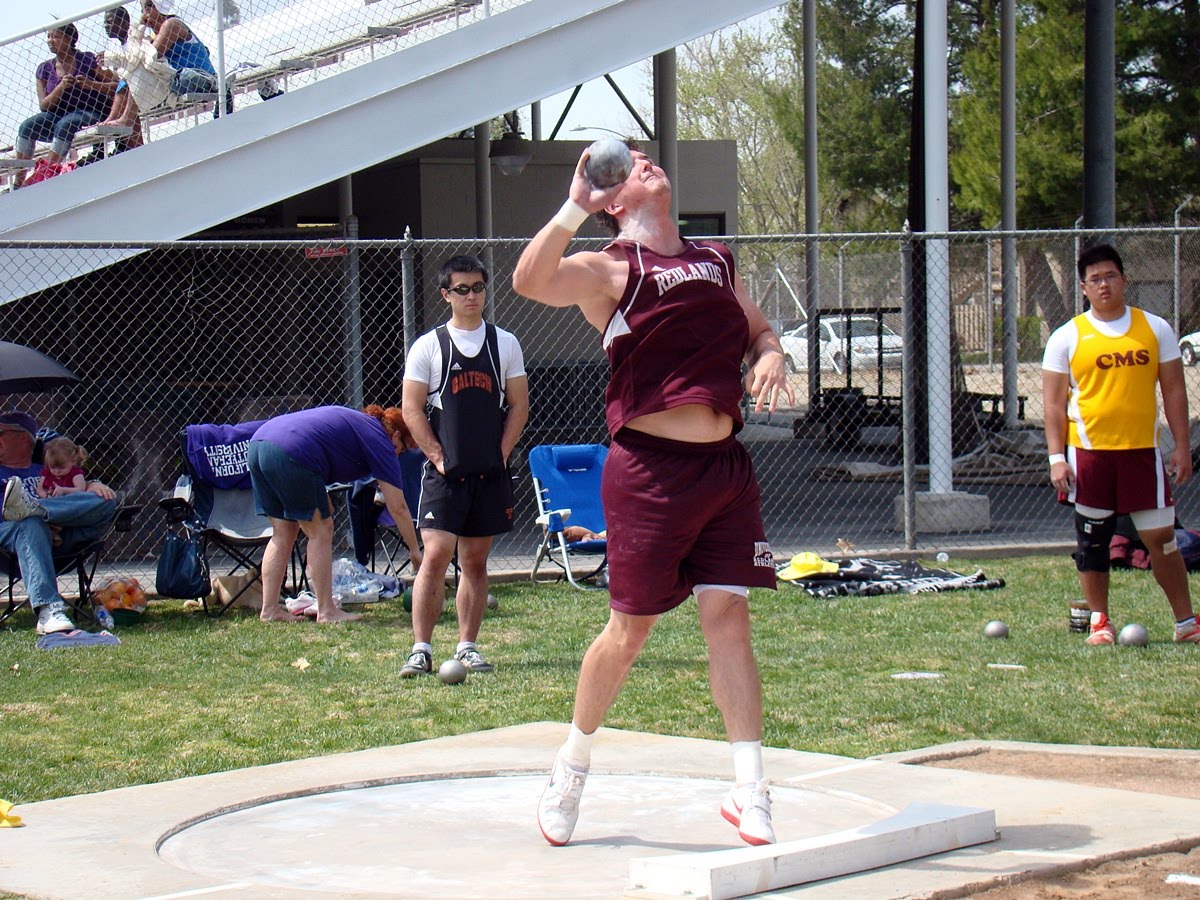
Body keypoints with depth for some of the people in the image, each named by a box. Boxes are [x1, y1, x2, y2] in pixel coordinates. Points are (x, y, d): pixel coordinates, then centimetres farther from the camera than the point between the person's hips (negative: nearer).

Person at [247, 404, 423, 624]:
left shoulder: (356, 421, 31)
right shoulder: (379, 441, 8)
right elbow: (398, 508, 9)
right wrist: (415, 551, 16)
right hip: (289, 455, -8)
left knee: (284, 533, 17)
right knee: (320, 532, 5)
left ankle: (269, 609, 17)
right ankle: (326, 612, 7)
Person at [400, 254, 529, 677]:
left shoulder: (505, 344, 9)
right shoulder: (428, 346, 2)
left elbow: (519, 404, 9)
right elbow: (412, 410, 0)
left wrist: (502, 453, -1)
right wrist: (438, 456, -7)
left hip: (491, 472, 3)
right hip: (444, 472, -3)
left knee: (475, 560, 7)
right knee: (436, 554, -12)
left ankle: (467, 647, 14)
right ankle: (421, 649, -11)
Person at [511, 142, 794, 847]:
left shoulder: (717, 261, 16)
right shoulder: (610, 269, -3)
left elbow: (759, 330, 25)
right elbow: (531, 281, -21)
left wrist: (771, 356, 2)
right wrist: (576, 206, -26)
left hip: (726, 469, 5)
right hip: (649, 467, -4)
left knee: (729, 617, -1)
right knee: (630, 627, 3)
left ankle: (750, 790, -1)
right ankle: (573, 766, 25)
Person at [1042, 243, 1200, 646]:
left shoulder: (1155, 329, 7)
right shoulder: (1067, 337, 3)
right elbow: (1053, 402, 2)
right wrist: (1056, 457, -6)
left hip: (1143, 450, 0)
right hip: (1089, 451, 0)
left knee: (1161, 537, 1)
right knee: (1092, 541, 4)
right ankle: (1100, 623, 15)